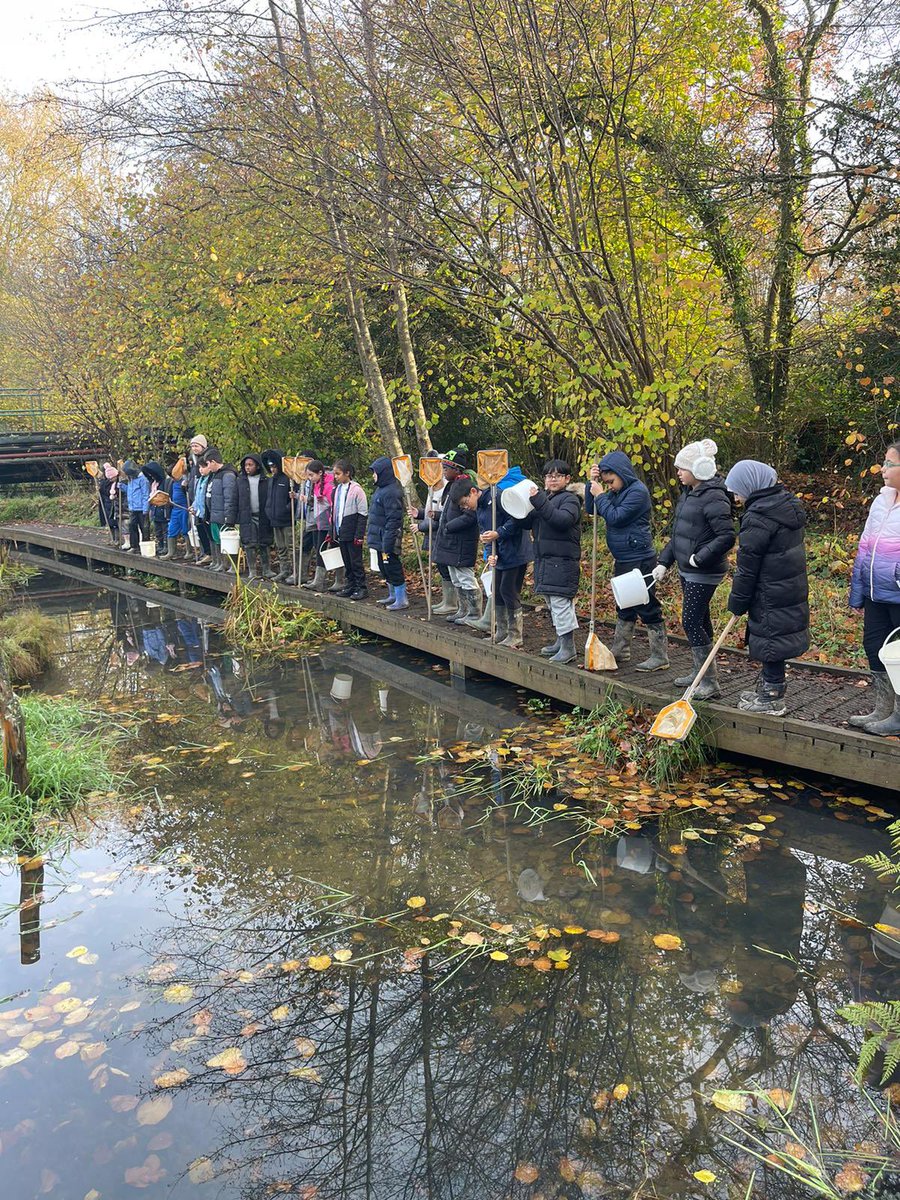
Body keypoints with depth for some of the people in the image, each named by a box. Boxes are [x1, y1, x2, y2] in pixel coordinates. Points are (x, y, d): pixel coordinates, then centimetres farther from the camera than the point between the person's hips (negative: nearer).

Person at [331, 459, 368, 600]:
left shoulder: (356, 490, -11)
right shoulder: (337, 489, 10)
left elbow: (363, 514, -12)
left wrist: (359, 535, -15)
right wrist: (332, 531, 13)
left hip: (352, 534, -7)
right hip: (340, 533, 7)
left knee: (356, 561, -1)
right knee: (346, 562, 13)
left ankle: (361, 587, 5)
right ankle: (349, 586, 21)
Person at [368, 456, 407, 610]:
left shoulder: (391, 492, -21)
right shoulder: (381, 488, 11)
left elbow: (393, 520, -23)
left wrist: (387, 544, -23)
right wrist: (370, 534, 19)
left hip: (387, 539, -10)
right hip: (379, 537, 10)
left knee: (392, 567, -3)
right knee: (384, 568, 18)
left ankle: (402, 600, 6)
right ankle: (393, 595, 30)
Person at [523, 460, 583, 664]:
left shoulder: (570, 499, -6)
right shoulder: (543, 497, 17)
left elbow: (562, 519, -25)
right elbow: (527, 523, 14)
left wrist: (539, 501, -28)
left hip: (562, 560, -8)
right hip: (544, 558, 8)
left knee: (561, 601, -11)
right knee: (553, 602, 14)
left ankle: (569, 648, -7)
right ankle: (561, 641, 25)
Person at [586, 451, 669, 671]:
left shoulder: (637, 491, -15)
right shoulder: (616, 492, 13)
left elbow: (615, 517, -22)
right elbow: (591, 510, 13)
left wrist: (600, 496, -12)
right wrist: (592, 484, 2)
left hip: (639, 560, -10)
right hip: (622, 560, 10)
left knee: (647, 607, -4)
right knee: (624, 607, 17)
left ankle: (660, 656, 2)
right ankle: (620, 651, 28)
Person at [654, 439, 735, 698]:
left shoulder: (713, 497, -20)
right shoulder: (688, 494, 11)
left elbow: (727, 537, -25)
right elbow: (678, 534, 18)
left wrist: (699, 558, -22)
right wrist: (664, 563, 14)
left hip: (703, 574, -9)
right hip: (687, 571, 9)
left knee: (691, 622, -8)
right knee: (700, 621, 17)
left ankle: (710, 682, 0)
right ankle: (700, 672, 28)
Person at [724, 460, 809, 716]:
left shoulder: (758, 517, -20)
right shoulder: (787, 505, 9)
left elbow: (747, 568, -16)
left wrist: (737, 603, -5)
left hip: (771, 597, -9)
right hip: (792, 590, 9)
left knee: (771, 643, 2)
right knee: (773, 644, 18)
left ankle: (773, 700, 12)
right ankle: (766, 690, 31)